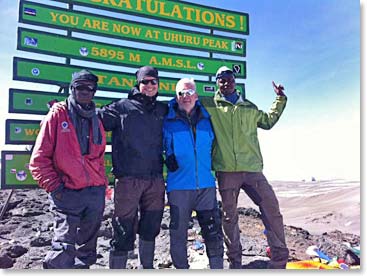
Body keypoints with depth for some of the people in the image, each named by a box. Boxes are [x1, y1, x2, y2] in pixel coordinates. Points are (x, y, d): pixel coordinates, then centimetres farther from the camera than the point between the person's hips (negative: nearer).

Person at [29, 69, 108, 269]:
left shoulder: (95, 120, 13)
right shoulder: (57, 114, -2)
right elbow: (38, 158, -6)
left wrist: (102, 183, 11)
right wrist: (54, 187, -11)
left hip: (96, 193, 6)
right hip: (67, 194, -5)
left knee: (87, 249, 17)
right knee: (64, 249, -6)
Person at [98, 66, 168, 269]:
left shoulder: (163, 110, 14)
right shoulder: (122, 107, 2)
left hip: (155, 179, 5)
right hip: (128, 179, -4)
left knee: (151, 228, 17)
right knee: (124, 231, 0)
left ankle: (147, 267, 36)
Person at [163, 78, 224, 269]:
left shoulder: (206, 119, 9)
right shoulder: (167, 121, 0)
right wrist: (170, 160, -1)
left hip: (206, 184, 3)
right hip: (179, 186, -2)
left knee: (214, 231, 7)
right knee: (178, 233, 7)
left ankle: (217, 267, 23)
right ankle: (181, 267, 25)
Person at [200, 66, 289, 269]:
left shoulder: (249, 107, 16)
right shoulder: (210, 106, 6)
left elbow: (267, 121, 31)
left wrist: (280, 99, 27)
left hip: (252, 168, 3)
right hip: (226, 170, -2)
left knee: (271, 209, -2)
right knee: (229, 217, 7)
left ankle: (279, 260, 12)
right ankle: (235, 262, 24)